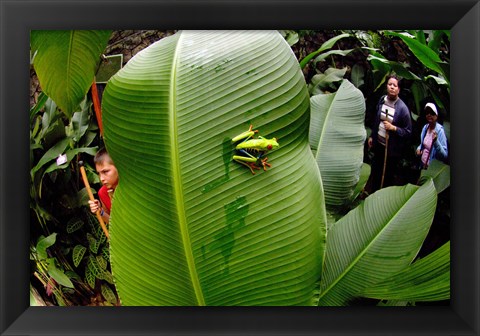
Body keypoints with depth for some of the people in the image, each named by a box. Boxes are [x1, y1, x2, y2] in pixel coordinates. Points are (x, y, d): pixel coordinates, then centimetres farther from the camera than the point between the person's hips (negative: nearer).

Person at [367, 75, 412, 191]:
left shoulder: (402, 108, -17)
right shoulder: (382, 100, 0)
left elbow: (408, 132, -13)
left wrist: (393, 128, -25)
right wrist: (371, 136, 16)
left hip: (392, 149, -5)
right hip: (378, 144, 5)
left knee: (388, 177, 9)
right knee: (375, 173, 19)